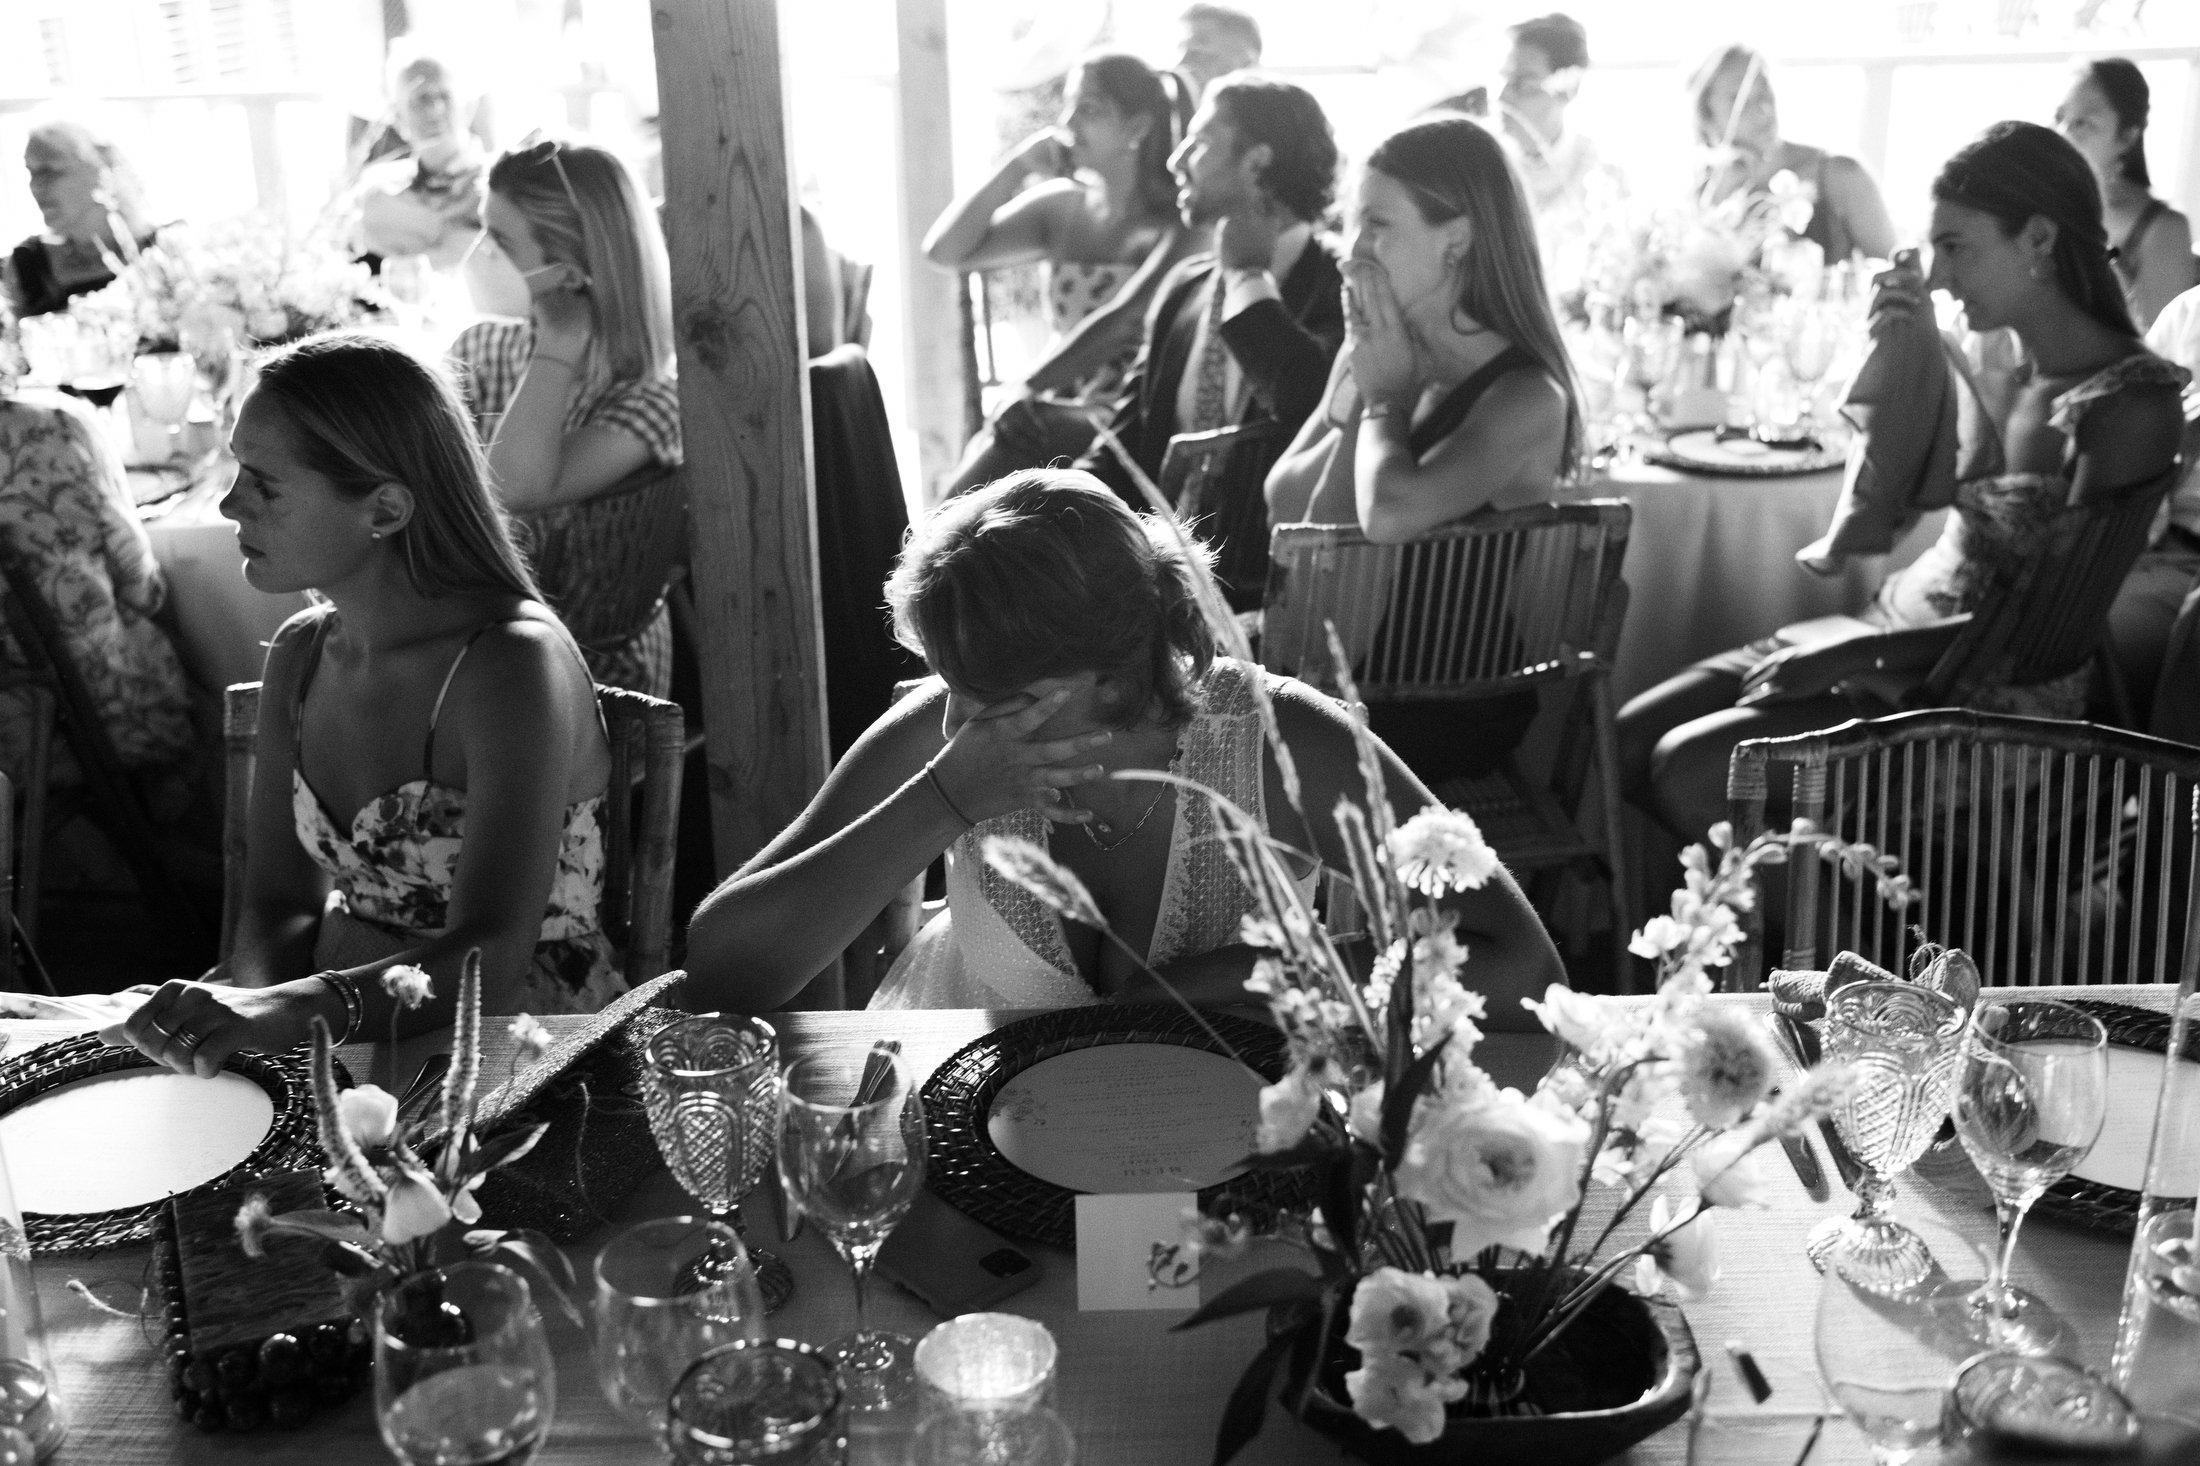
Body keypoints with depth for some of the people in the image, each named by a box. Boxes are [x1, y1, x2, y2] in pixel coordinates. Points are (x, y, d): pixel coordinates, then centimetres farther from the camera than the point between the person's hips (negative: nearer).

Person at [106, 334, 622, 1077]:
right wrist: (246, 1006, -15)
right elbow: (279, 904, 6)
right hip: (344, 1045, 6)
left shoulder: (513, 663, -18)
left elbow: (489, 962, -26)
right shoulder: (300, 655, 5)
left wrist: (293, 1009, -41)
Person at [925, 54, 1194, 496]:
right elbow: (944, 251, 7)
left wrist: (1024, 393, -18)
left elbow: (1119, 322, -17)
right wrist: (1017, 167, 0)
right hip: (1055, 418, 5)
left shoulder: (1176, 224, -4)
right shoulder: (1059, 206, 13)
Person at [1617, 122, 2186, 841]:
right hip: (1892, 634, 7)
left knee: (1689, 769, -23)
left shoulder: (2134, 404, -14)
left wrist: (1859, 652, -21)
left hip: (1992, 696, -7)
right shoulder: (2004, 368, 8)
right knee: (1623, 742, -7)